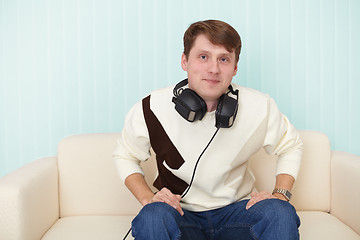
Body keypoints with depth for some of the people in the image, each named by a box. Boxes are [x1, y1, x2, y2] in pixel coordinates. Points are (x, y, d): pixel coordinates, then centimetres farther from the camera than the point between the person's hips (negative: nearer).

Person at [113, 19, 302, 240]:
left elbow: (290, 146, 10)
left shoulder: (260, 108, -10)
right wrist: (148, 198, -11)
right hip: (180, 212, -1)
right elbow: (125, 156, 5)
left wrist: (280, 194, -5)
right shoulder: (151, 110, -14)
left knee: (280, 213, -29)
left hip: (236, 209, 1)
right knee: (153, 216, -34)